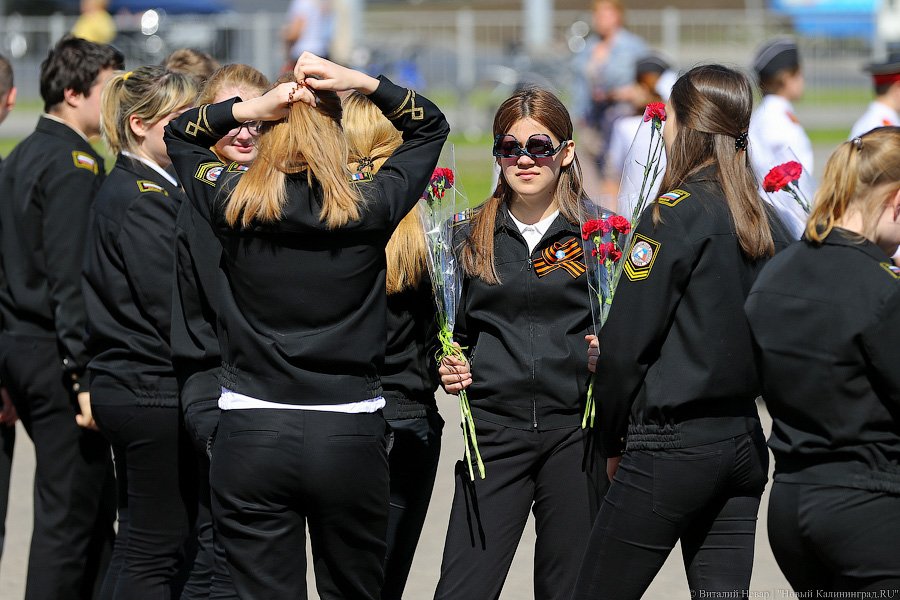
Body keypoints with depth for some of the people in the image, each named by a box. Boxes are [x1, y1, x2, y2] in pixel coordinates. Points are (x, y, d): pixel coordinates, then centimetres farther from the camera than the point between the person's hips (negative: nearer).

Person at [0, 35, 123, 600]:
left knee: (96, 500, 15)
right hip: (56, 356, -10)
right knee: (70, 515, -5)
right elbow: (71, 278, -20)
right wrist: (86, 375, -21)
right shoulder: (75, 164, -13)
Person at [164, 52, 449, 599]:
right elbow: (431, 127, 11)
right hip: (350, 437, 0)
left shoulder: (234, 204, -3)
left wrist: (250, 108, -1)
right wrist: (359, 81, -1)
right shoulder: (368, 210, -4)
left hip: (250, 434, 0)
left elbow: (180, 134, 16)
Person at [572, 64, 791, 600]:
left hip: (673, 444, -8)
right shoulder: (769, 225, 9)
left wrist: (614, 442, 1)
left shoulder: (675, 214, -11)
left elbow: (624, 344, -13)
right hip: (746, 439, 8)